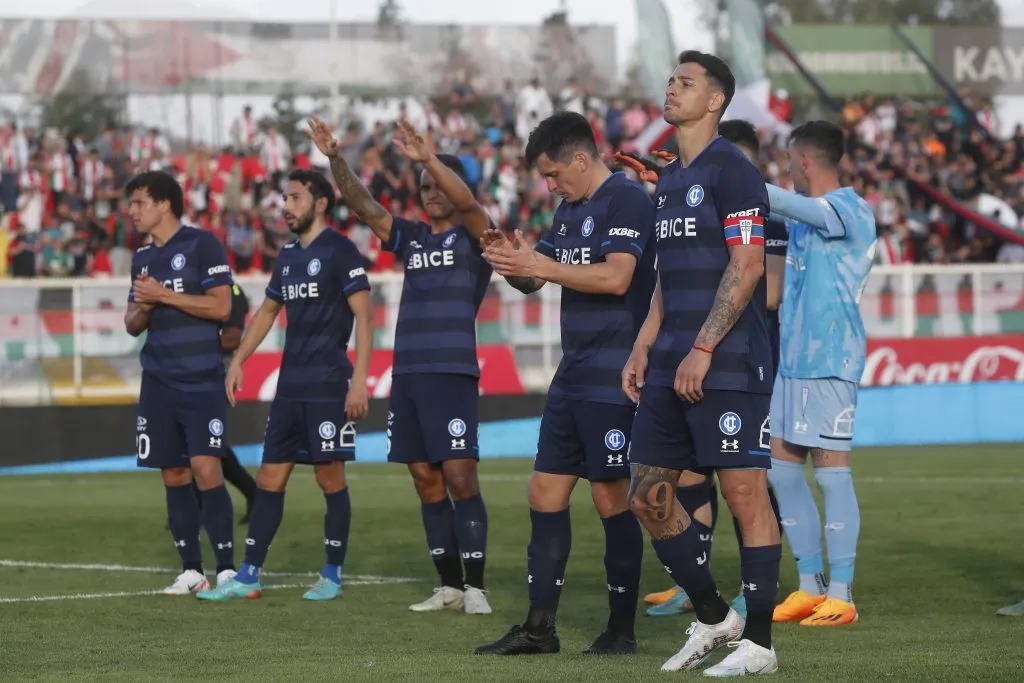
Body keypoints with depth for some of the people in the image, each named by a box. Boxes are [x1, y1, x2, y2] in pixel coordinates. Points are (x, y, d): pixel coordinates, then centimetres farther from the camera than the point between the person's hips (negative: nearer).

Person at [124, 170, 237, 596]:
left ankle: (227, 569, -8)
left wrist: (165, 295, -13)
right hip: (158, 382, 7)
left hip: (202, 380, -7)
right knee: (174, 474, 5)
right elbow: (132, 324, 20)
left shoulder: (202, 245, -5)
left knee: (205, 469, -13)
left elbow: (221, 306, -13)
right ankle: (191, 570, 11)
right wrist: (142, 307, -3)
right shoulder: (142, 258, 15)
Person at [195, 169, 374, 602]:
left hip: (328, 386, -7)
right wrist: (237, 361, 17)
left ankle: (332, 576, 9)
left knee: (330, 477, -1)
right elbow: (267, 311, 25)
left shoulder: (339, 251, -8)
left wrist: (359, 379, -18)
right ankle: (248, 577, 7)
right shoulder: (288, 254, 15)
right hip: (290, 385, 7)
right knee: (269, 478, 5)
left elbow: (364, 315, -12)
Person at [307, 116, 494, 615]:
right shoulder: (412, 238, 17)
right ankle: (449, 586, 12)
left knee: (459, 477, -10)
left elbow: (465, 202, -18)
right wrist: (336, 161, -3)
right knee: (426, 480, 6)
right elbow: (364, 206, 10)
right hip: (406, 373, 6)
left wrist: (428, 158, -31)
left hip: (452, 373, -6)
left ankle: (475, 587, -8)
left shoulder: (471, 236, 2)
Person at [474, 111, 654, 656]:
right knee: (545, 492, 7)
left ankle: (622, 629, 4)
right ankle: (539, 627, 10)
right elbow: (534, 279, 21)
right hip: (572, 377, 9)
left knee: (610, 497, -4)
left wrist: (541, 266, -18)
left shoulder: (627, 200, -11)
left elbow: (615, 277, -23)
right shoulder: (569, 210, 17)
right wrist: (513, 264, -1)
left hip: (612, 380, -9)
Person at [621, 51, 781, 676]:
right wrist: (643, 350, 16)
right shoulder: (669, 181, 18)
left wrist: (702, 349, -19)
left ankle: (758, 644, 0)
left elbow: (746, 268, -15)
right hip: (672, 368, 9)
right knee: (648, 496, 8)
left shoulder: (733, 172, -8)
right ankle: (712, 618, 21)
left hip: (728, 366, -9)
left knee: (745, 495, -5)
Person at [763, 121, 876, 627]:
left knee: (831, 472, -6)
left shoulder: (851, 210, -11)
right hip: (791, 359, 9)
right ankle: (811, 586, 16)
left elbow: (794, 206, -26)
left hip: (829, 361, -9)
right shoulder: (804, 217, 16)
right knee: (782, 471, 9)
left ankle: (841, 596, -3)